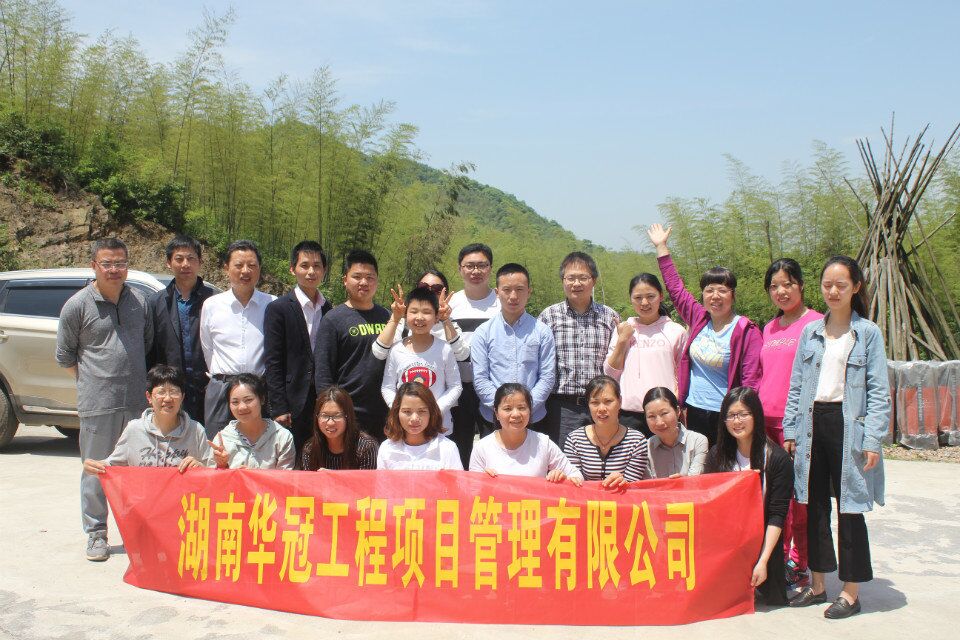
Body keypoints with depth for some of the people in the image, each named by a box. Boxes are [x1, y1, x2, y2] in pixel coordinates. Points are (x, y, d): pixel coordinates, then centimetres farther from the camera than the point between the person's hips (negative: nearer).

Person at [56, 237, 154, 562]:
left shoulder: (139, 301, 7)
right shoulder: (77, 305, -2)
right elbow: (64, 355, 5)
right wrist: (92, 381, 7)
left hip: (137, 401, 3)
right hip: (97, 403, -3)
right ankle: (96, 535, 14)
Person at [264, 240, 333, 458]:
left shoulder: (330, 310, 10)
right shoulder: (278, 308, -4)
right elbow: (272, 362, -7)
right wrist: (279, 409, -11)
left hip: (326, 402, 4)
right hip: (294, 405, -4)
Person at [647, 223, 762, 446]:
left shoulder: (746, 331, -9)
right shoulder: (698, 318, 5)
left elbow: (751, 380, -10)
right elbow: (676, 288, 15)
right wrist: (661, 246, 18)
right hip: (694, 411, 5)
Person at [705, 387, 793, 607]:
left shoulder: (778, 459, -10)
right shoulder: (717, 455, 1)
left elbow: (777, 515, -12)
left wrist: (763, 561, -18)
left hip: (763, 542, -2)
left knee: (771, 600, -9)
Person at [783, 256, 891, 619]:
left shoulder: (868, 333, -1)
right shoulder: (810, 332, 10)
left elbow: (879, 390, -5)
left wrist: (872, 440, -13)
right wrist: (790, 430, 6)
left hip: (847, 424, -4)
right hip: (812, 423, 4)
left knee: (849, 508, 1)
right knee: (815, 506, 10)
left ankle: (851, 592, 12)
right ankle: (817, 585, 22)